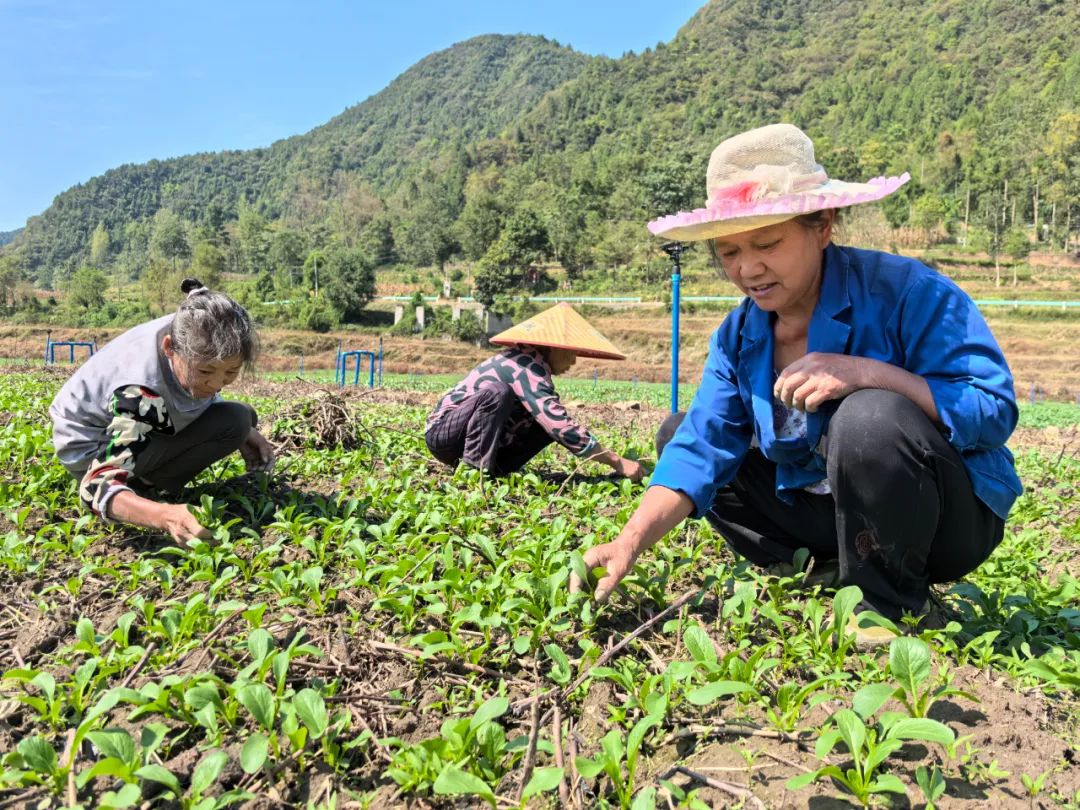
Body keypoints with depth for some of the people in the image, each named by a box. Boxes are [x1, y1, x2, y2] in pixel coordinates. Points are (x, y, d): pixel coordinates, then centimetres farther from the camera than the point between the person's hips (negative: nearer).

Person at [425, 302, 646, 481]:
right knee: (497, 392, -34)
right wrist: (617, 462, -29)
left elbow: (556, 422, 11)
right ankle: (474, 468, -24)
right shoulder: (524, 368, -24)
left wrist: (604, 455, 3)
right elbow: (560, 426, -33)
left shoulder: (531, 367, 4)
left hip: (476, 436, 9)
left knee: (547, 422, -3)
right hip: (444, 433, -9)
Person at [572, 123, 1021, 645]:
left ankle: (887, 606, -11)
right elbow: (699, 448, -12)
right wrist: (629, 543, -25)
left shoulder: (907, 293, -20)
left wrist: (866, 373, -36)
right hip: (832, 518, 6)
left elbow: (994, 409, -24)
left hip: (951, 520, -6)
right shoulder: (739, 336, -3)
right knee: (678, 434, 2)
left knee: (873, 417, -37)